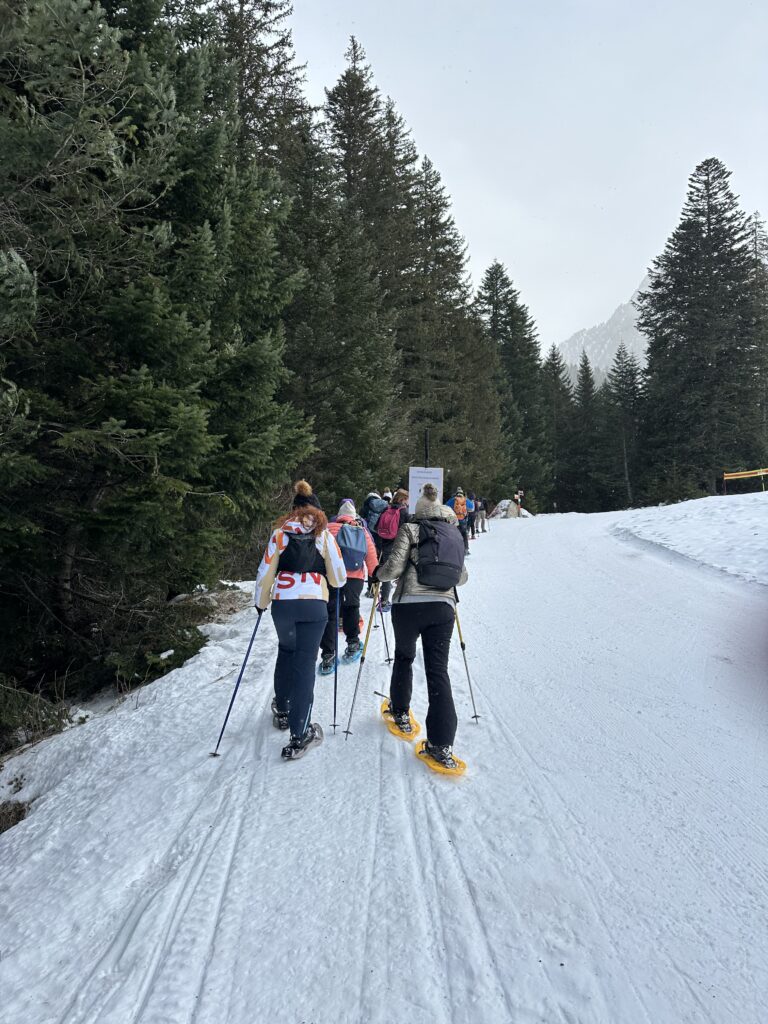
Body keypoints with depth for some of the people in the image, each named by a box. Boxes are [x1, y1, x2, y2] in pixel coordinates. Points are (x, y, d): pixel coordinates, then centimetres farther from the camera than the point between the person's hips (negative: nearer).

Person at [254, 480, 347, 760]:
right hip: (314, 605, -2)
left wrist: (261, 602, 19)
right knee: (305, 663, 1)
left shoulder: (280, 532, 6)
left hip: (283, 603, 2)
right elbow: (339, 578, 1)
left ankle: (282, 710, 39)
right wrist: (335, 579, 24)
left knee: (286, 652, 26)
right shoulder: (324, 534, 3)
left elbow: (265, 572, 5)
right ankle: (299, 735, -1)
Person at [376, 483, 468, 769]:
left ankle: (401, 713, 37)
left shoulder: (410, 530, 0)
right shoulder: (455, 536, 14)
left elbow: (394, 568, -8)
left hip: (409, 605, -2)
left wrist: (377, 574, 13)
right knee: (438, 671, 1)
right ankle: (441, 744, -6)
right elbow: (461, 577, 23)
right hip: (443, 608, 3)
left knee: (404, 657, 23)